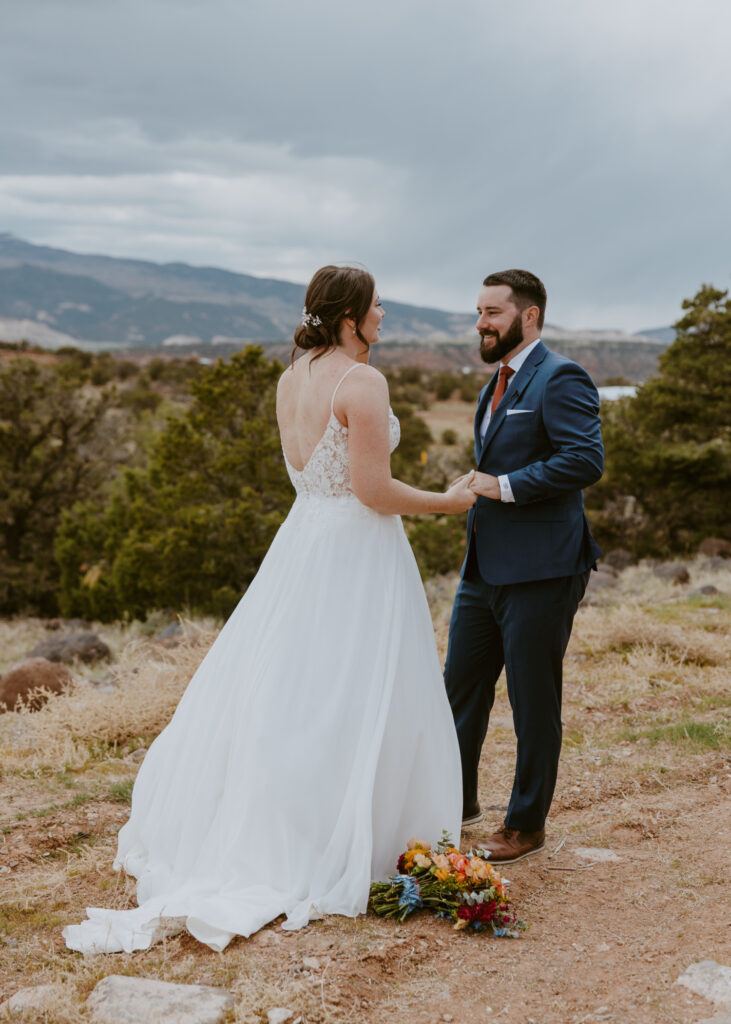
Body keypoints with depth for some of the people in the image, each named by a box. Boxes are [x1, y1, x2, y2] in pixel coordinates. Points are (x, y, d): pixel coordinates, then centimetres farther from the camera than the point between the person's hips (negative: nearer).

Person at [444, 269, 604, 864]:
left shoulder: (560, 379, -12)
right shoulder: (499, 384, 17)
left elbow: (586, 460, -24)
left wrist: (505, 486, -20)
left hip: (539, 571, -9)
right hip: (485, 568, 9)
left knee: (534, 703, 4)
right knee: (461, 689, 15)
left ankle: (527, 825, 19)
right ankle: (457, 803, 31)